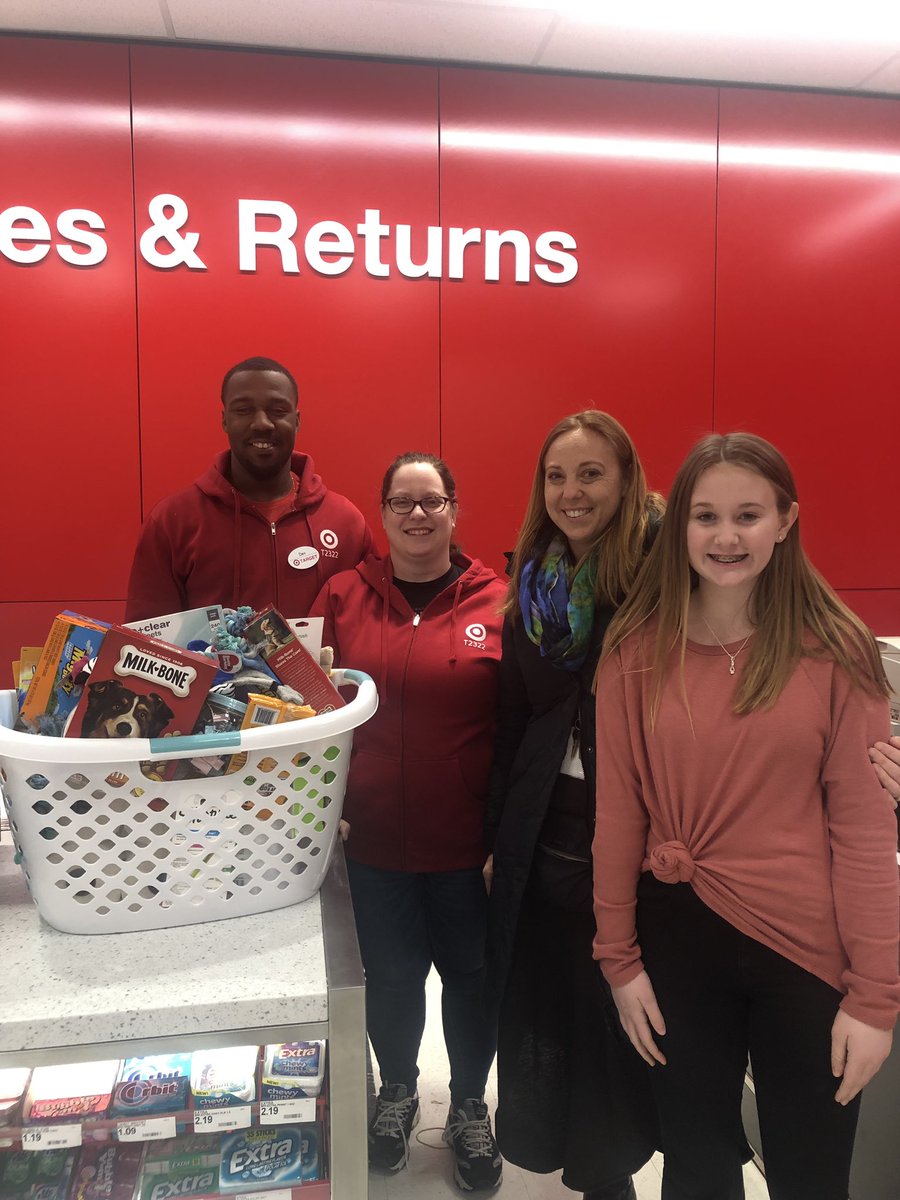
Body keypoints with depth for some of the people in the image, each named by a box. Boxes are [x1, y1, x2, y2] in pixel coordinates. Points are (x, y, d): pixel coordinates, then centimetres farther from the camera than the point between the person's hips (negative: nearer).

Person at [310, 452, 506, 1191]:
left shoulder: (496, 603, -6)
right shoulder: (344, 597, -1)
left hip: (468, 841, -1)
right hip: (375, 837, 1)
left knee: (470, 974, 16)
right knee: (391, 975, 17)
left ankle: (470, 1105, 45)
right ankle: (397, 1089, 48)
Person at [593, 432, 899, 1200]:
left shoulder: (835, 650, -9)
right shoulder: (637, 649, -5)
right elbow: (618, 811, -2)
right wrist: (618, 957, 1)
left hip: (807, 946, -1)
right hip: (677, 940, 1)